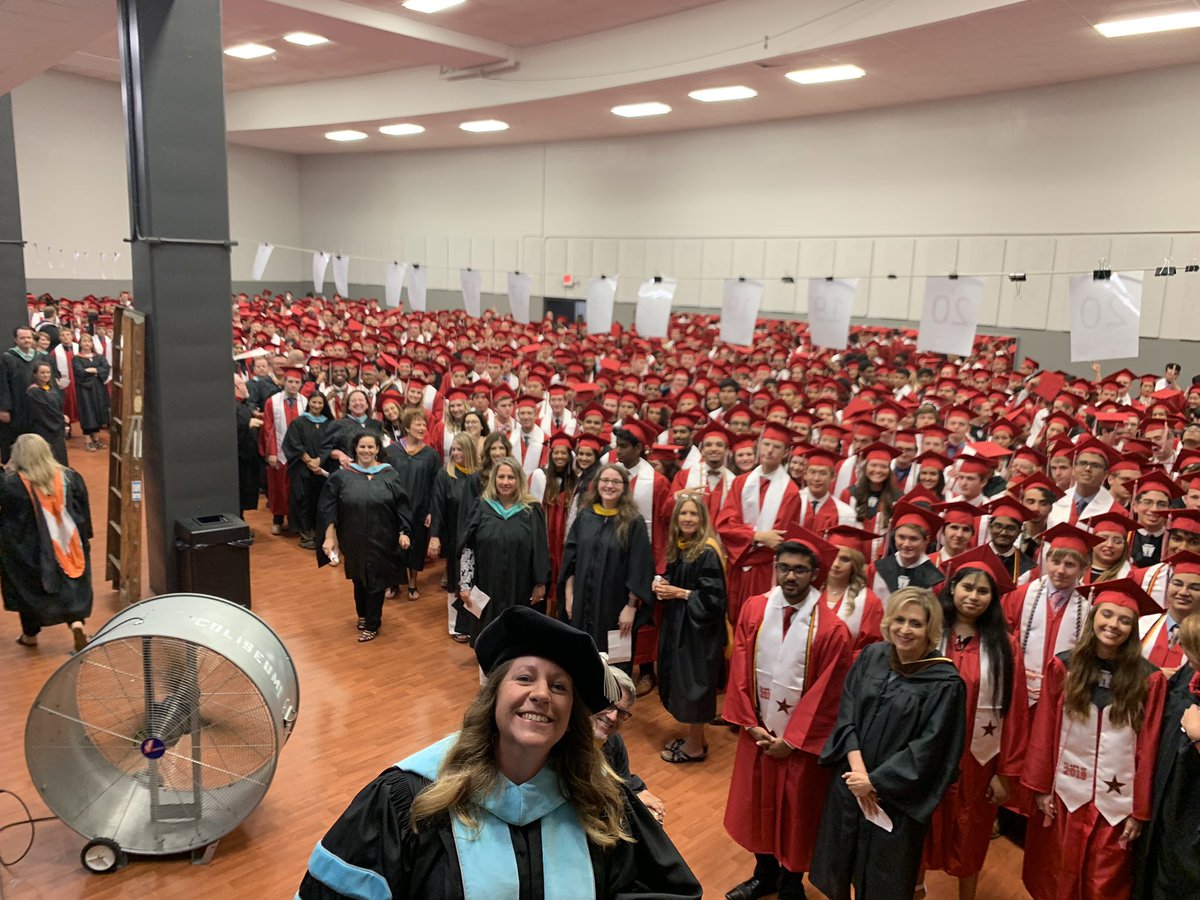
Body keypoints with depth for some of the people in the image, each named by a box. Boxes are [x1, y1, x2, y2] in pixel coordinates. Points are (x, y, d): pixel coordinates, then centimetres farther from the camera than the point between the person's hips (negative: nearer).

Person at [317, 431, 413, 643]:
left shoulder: (390, 475, -4)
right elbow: (328, 509, -4)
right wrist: (329, 537, -9)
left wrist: (404, 532, -10)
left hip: (381, 540, -1)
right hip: (354, 540, 1)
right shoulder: (342, 476, -4)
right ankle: (363, 615, 42)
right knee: (358, 579, 18)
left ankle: (372, 625, 21)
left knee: (376, 581, 6)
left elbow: (401, 506, -2)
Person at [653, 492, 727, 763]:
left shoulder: (708, 552, -19)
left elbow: (713, 597, -21)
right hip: (676, 625, 8)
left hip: (699, 629, -8)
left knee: (693, 684, 2)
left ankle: (695, 746, 18)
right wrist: (661, 584, -2)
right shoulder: (678, 547, 5)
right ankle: (693, 736, 32)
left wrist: (680, 593, -17)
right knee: (680, 682, 16)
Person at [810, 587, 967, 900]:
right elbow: (846, 715, -2)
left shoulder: (945, 682, -16)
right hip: (849, 784, 4)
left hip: (898, 798, -4)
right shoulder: (871, 657, -4)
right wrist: (857, 768, -15)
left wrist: (875, 782, -15)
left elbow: (928, 748, -16)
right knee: (843, 869, 18)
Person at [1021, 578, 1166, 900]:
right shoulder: (1063, 666, -5)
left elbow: (1148, 748, -5)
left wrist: (1140, 810, -4)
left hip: (1117, 803, -1)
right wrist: (1041, 786, -2)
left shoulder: (1149, 679, -8)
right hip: (1065, 795, 1)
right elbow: (1043, 731, -2)